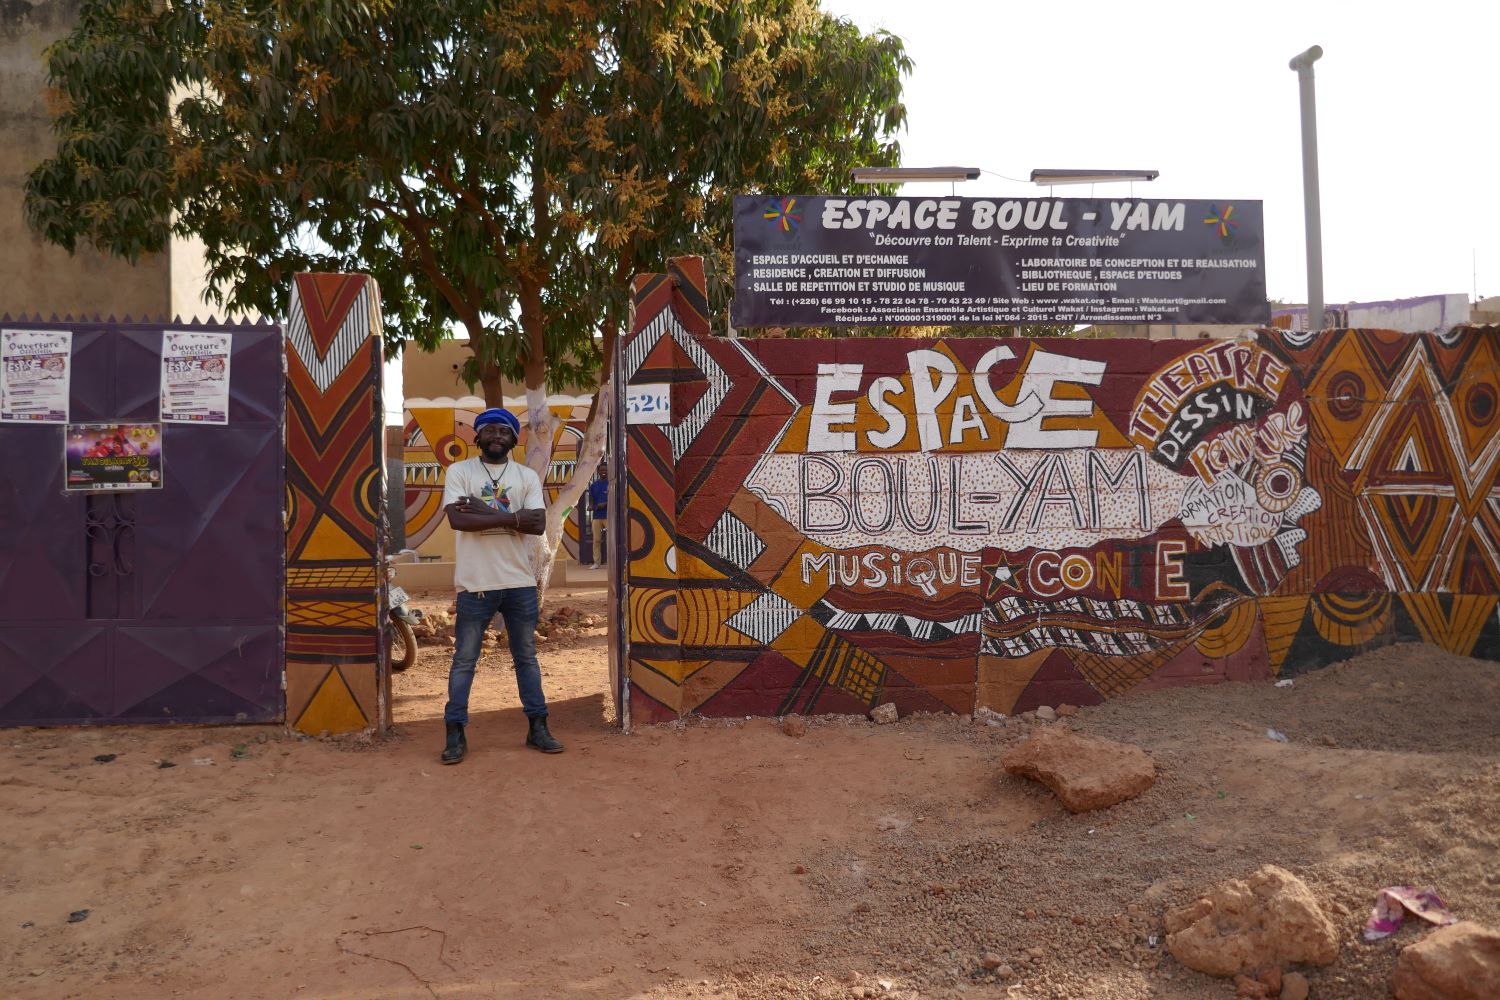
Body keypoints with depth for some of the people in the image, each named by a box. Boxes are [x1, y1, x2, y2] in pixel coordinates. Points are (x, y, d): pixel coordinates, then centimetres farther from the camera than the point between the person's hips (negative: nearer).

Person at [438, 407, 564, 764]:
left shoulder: (527, 476, 5)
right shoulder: (459, 471, 0)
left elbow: (538, 523, -9)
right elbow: (457, 519, -16)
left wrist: (485, 513, -15)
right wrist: (512, 517, -17)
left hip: (520, 583, 3)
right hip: (475, 584, -2)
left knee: (526, 657, 12)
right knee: (464, 660, 6)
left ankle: (538, 727, 22)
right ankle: (455, 733, 15)